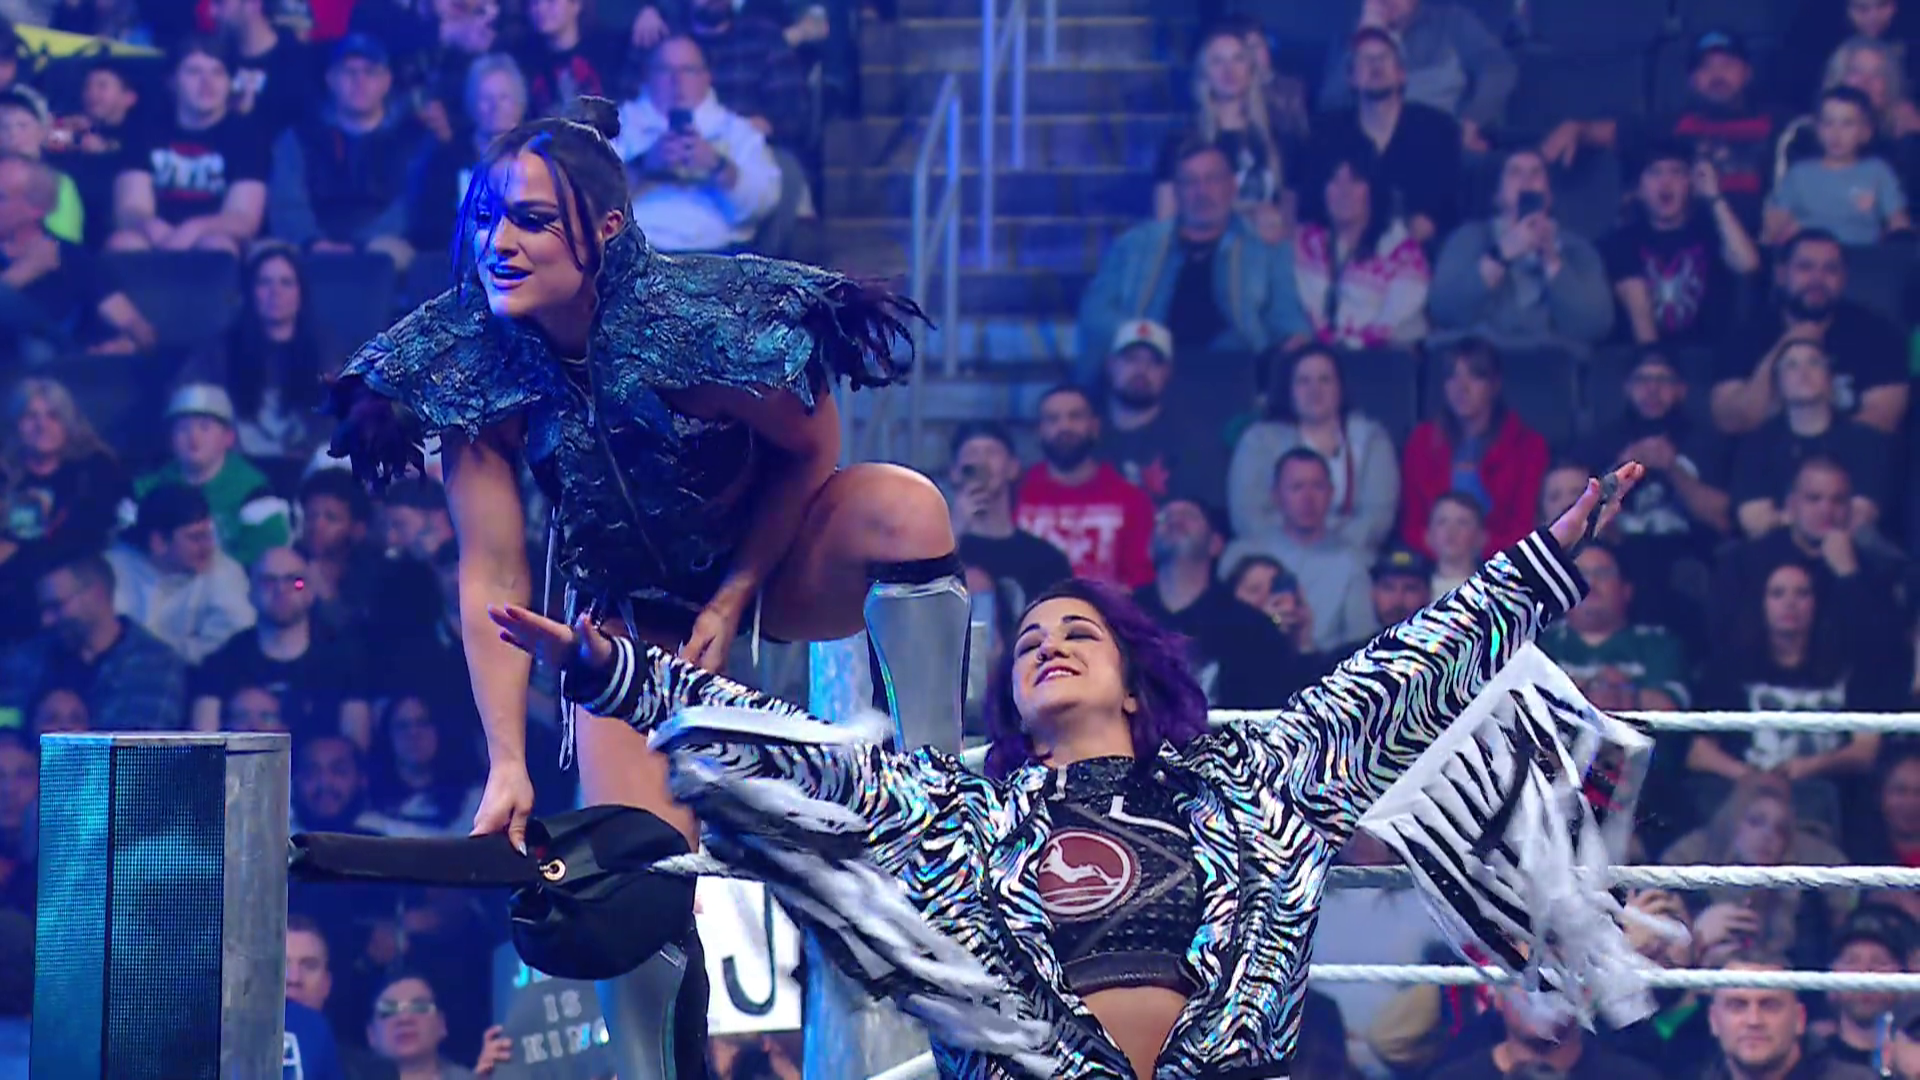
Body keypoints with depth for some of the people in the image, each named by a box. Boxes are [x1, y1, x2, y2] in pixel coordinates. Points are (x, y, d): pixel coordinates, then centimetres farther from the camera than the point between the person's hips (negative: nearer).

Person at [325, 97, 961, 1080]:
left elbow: (809, 454, -10)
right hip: (635, 610, 2)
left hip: (773, 565, -2)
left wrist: (732, 600, -15)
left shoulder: (697, 319, -28)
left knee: (900, 506, -33)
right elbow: (491, 576, -16)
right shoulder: (472, 365, -20)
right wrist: (505, 763, -20)